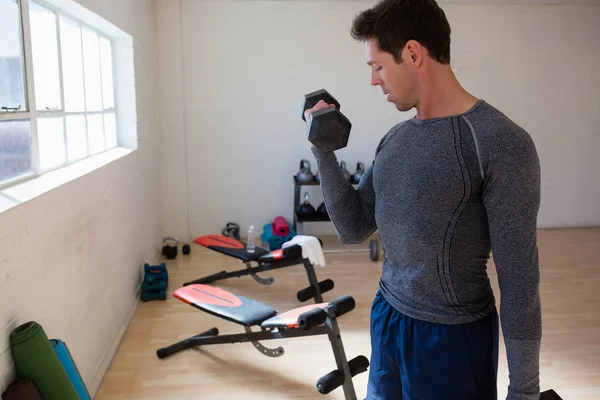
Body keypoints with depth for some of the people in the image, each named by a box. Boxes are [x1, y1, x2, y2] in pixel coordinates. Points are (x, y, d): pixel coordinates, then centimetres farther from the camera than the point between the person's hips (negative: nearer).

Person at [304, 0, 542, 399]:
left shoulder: (501, 144, -19)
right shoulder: (395, 139, 3)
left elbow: (519, 279, -16)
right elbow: (353, 228, 6)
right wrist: (323, 149, -3)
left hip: (453, 337, -6)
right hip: (386, 319, 7)